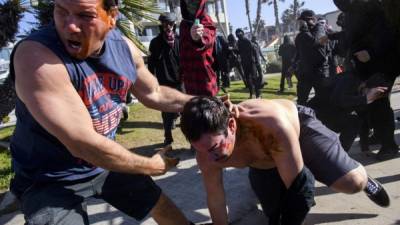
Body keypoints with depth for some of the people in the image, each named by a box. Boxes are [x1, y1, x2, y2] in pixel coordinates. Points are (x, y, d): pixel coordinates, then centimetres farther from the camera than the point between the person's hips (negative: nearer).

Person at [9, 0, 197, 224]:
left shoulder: (124, 47, -11)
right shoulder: (36, 55, -30)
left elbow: (154, 93, 7)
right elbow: (83, 145, -32)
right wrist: (151, 166, -20)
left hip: (107, 162, 6)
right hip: (51, 180, -5)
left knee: (163, 207, 19)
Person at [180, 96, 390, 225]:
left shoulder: (273, 124, -47)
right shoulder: (206, 155, -32)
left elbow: (299, 186, -36)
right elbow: (215, 199, -14)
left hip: (299, 127, -3)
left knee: (354, 182, -15)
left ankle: (365, 181, 24)